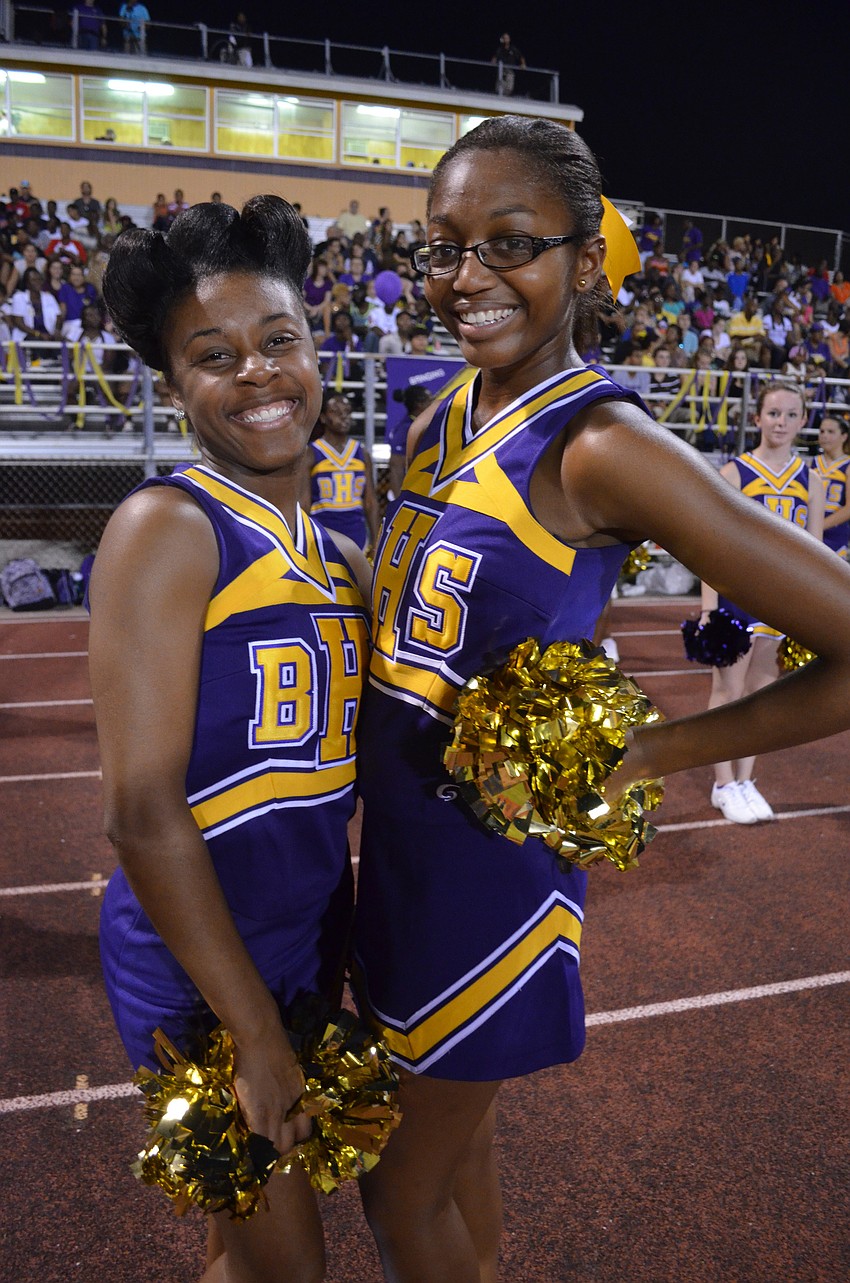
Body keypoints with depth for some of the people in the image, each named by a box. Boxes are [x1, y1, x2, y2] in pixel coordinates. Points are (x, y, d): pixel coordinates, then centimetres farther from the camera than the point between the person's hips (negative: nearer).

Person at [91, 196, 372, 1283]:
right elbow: (143, 814, -22)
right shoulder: (167, 528, -18)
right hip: (198, 962, -7)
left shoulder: (336, 556, 6)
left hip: (308, 940, 7)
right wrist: (256, 1035, -18)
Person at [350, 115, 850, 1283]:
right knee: (450, 1131, 28)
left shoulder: (601, 446, -23)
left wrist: (648, 753, -18)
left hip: (488, 864, -7)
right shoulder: (441, 419, 1)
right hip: (403, 835, 7)